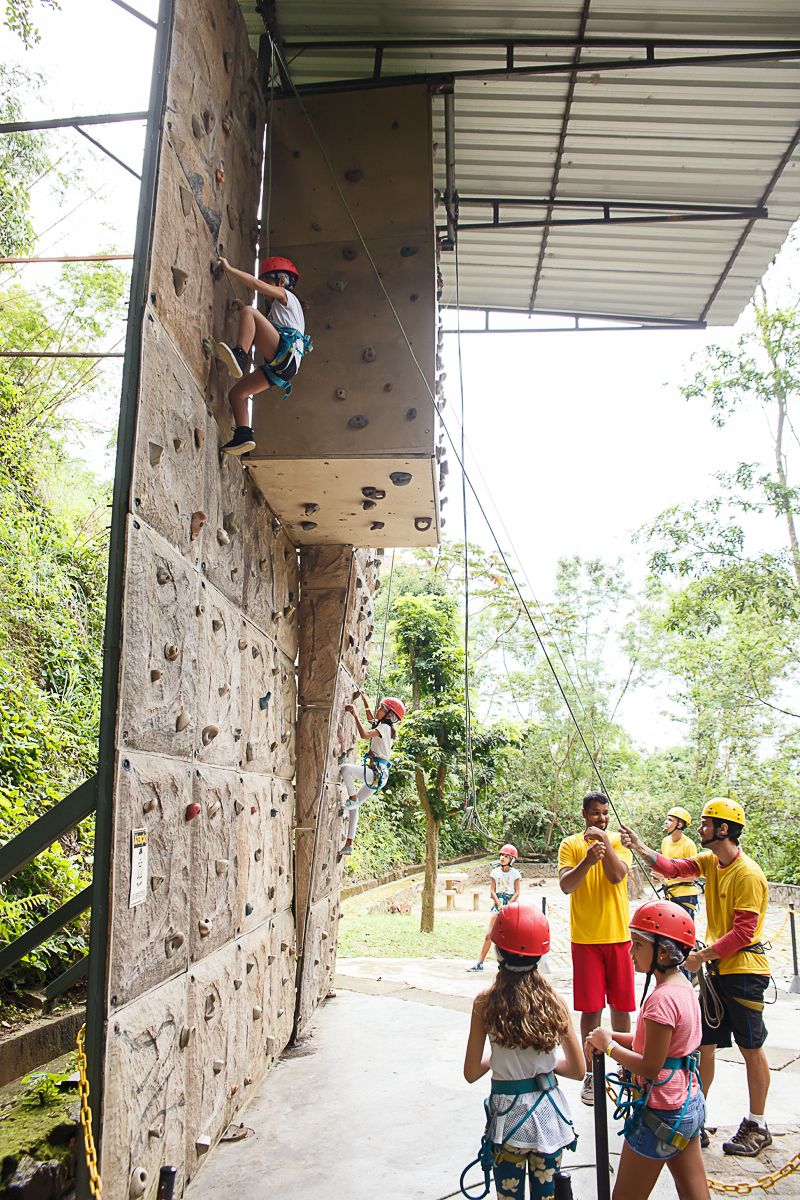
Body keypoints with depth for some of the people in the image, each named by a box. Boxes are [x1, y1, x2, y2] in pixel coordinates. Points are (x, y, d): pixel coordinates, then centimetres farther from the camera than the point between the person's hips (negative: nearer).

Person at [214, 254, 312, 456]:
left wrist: (228, 269, 4)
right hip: (278, 366, 9)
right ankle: (243, 436, -8)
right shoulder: (280, 308, 39)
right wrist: (245, 310, 31)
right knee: (236, 393, 6)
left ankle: (239, 356, -38)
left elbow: (255, 284, -1)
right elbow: (260, 328, 39)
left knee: (248, 311, -20)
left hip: (285, 353, -9)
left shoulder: (286, 296, 14)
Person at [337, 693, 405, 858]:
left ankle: (352, 798, -14)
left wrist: (355, 715, -18)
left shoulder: (385, 728, -10)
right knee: (354, 807, 14)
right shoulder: (382, 726, 17)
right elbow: (370, 717, 36)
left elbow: (364, 734, -25)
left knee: (345, 768, -31)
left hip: (376, 772, -10)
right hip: (377, 775, 10)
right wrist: (364, 700, 31)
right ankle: (349, 844, 18)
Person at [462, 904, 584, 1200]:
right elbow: (578, 1070, -2)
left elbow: (471, 1073, -9)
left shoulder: (485, 1004, -16)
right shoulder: (555, 1004, -12)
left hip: (508, 1116, -2)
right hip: (549, 1112, 2)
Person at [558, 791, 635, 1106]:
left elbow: (617, 875, -15)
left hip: (618, 936, 1)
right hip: (585, 938, -1)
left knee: (621, 1005, 11)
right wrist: (588, 860, -29)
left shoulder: (619, 841, 2)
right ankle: (591, 1073, 17)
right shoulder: (570, 845, -2)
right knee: (591, 1008, 3)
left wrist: (605, 841, -22)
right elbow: (565, 886, -15)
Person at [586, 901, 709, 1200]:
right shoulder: (684, 987, 3)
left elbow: (651, 1067, -25)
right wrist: (613, 1037, 3)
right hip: (689, 1106, 9)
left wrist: (608, 1046, -12)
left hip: (660, 1115, -9)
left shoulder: (662, 999, -26)